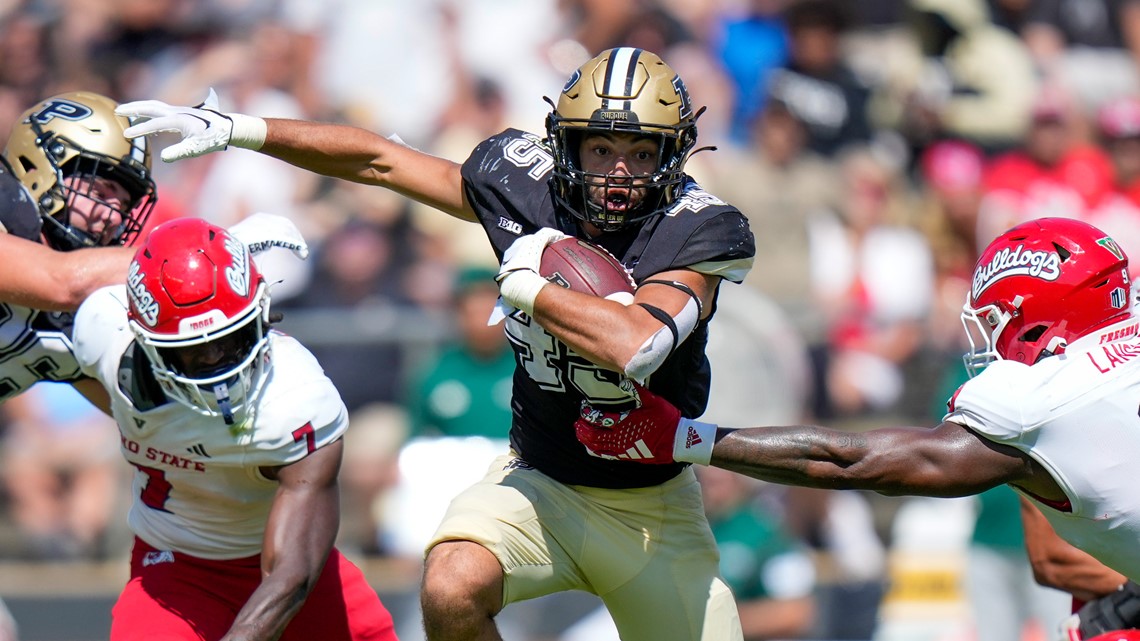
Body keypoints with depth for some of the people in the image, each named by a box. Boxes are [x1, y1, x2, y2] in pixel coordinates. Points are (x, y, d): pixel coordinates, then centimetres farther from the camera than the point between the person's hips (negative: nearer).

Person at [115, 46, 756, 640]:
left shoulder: (700, 230, -20)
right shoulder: (525, 181, -9)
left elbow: (636, 346, -37)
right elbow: (380, 160, 4)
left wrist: (527, 284, -24)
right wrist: (235, 128, 2)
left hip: (653, 505, -1)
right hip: (540, 483, 1)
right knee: (452, 589, -30)